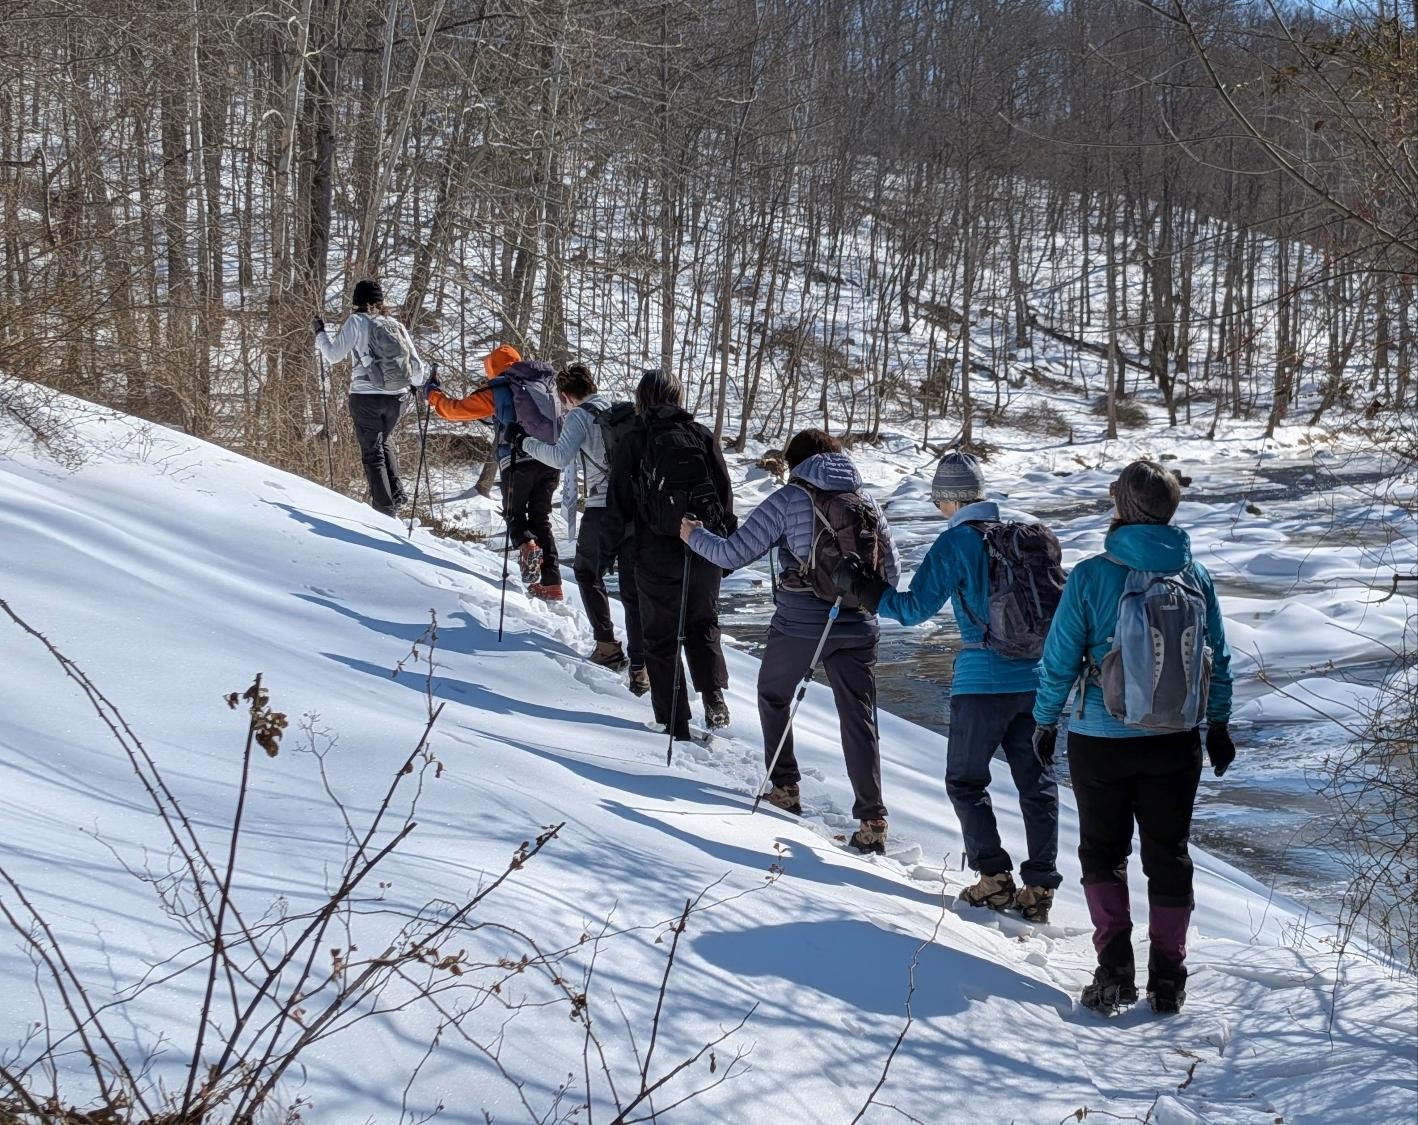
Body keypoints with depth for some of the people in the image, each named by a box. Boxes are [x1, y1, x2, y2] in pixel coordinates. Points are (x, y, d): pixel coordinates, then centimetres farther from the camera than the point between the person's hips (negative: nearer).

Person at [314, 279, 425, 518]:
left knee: (372, 453, 6)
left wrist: (320, 333, 11)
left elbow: (334, 354, -6)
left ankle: (385, 507, 0)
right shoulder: (396, 325, 5)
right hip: (398, 398, 4)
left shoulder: (357, 321, -7)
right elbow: (417, 367, 9)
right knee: (383, 443, 25)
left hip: (366, 397, -4)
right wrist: (415, 382, 30)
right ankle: (396, 491, 9)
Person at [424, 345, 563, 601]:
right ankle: (551, 583, 5)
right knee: (541, 519, 14)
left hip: (519, 462, -4)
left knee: (514, 513, 14)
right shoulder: (545, 382, 16)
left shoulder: (497, 390, 4)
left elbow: (456, 409, 9)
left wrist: (433, 394, 29)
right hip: (551, 461, 4)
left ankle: (527, 545, -20)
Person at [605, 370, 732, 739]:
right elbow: (725, 494, 5)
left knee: (661, 636, 8)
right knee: (703, 624, 20)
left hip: (656, 555, -2)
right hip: (705, 552, 2)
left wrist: (613, 545, 11)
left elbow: (619, 502, -2)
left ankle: (674, 719, 5)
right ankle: (713, 693, -1)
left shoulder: (633, 442, -4)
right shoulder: (702, 437, 3)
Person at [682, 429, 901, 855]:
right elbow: (891, 571, 8)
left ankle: (785, 788, 28)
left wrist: (695, 535, 10)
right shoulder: (867, 503, 5)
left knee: (773, 695, 24)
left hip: (798, 623, -3)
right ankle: (872, 819, -3)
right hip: (857, 626, 3)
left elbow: (734, 553, -7)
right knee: (859, 719, 4)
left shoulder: (789, 500, -7)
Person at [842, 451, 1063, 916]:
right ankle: (1039, 886, 8)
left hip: (982, 679, -5)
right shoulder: (1032, 530, 6)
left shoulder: (955, 542, -9)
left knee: (965, 780, 10)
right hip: (1037, 677, 5)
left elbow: (916, 607, -9)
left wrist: (867, 592, 3)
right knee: (1037, 782, 10)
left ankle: (995, 877, 2)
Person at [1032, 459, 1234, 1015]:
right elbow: (1219, 658, 5)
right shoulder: (1195, 575, -4)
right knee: (1168, 854, 13)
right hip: (1176, 743, 3)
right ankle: (1167, 978, 15)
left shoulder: (1092, 576, -14)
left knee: (1103, 851, 13)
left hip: (1102, 741, -2)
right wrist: (1218, 725, 18)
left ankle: (1114, 964, 1)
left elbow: (1060, 659, -8)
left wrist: (1046, 720, 7)